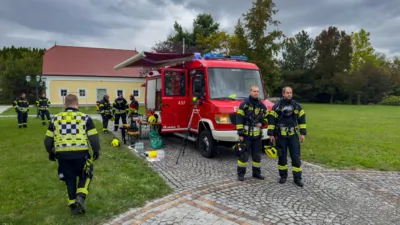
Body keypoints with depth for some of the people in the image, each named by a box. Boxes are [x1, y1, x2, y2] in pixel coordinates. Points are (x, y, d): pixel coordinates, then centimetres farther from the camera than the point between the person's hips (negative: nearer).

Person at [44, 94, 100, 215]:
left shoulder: (56, 118, 9)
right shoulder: (85, 117, 0)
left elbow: (48, 139, 11)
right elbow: (93, 137, -3)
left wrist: (50, 153, 26)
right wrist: (96, 150, 10)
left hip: (62, 154, 3)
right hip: (80, 153, -2)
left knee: (70, 179, 17)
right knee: (85, 176, 18)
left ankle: (73, 205, 22)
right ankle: (80, 197, -2)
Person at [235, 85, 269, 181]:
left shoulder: (261, 105, 8)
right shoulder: (244, 104, -7)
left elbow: (267, 117, 20)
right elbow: (239, 119, -10)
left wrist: (262, 123, -2)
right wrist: (240, 133, -14)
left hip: (257, 134, 5)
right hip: (246, 134, -5)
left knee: (257, 154, 12)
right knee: (244, 154, -1)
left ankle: (256, 172, 26)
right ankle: (241, 173, 10)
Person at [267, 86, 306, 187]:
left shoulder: (297, 106, 5)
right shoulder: (277, 106, -3)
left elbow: (302, 119, 8)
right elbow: (271, 120, -2)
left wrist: (303, 133, 3)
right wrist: (271, 134, -6)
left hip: (293, 135, 1)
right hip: (281, 136, -1)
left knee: (296, 157, 0)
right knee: (282, 156, 7)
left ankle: (297, 178, 10)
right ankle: (283, 176, 22)